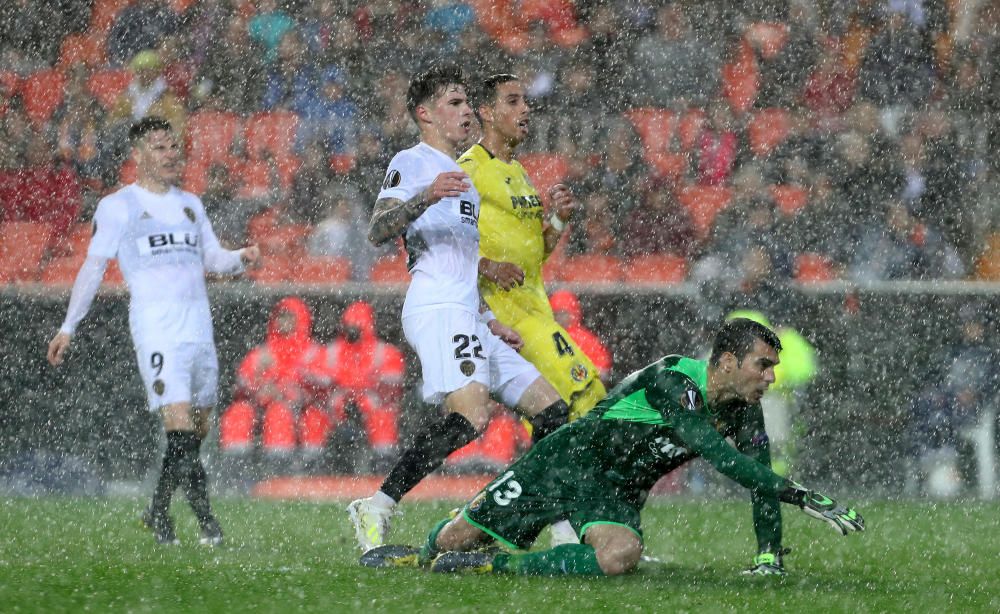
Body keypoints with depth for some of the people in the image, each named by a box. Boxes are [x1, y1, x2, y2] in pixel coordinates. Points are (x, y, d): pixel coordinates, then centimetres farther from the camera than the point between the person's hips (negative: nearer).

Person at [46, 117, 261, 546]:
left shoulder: (190, 204, 18)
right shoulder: (117, 207, 2)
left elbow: (212, 259, 24)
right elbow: (94, 266, 4)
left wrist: (243, 257, 2)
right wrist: (68, 327, 3)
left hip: (200, 329, 6)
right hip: (155, 331, -6)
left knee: (198, 430, 6)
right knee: (180, 426, -17)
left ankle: (158, 513, 19)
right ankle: (206, 521, -15)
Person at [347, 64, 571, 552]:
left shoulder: (462, 177, 30)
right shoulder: (412, 163, 2)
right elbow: (378, 231, -13)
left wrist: (489, 322, 26)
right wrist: (426, 196, -29)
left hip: (468, 320, 10)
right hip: (437, 310, -10)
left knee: (551, 410, 5)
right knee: (469, 415, -29)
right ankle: (375, 510, -30)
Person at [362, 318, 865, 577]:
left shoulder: (745, 409, -7)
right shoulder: (672, 381, -30)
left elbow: (759, 477, 1)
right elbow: (718, 455, -40)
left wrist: (769, 556, -11)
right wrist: (803, 498, -43)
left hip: (616, 493, 4)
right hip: (569, 460, -4)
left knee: (621, 557, -31)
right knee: (460, 535, 5)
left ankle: (490, 565, -17)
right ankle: (421, 555, 43)